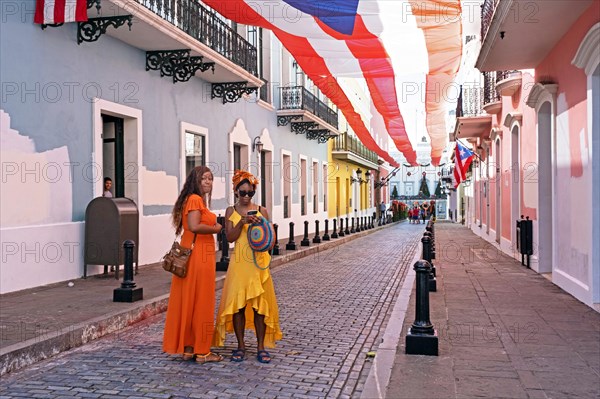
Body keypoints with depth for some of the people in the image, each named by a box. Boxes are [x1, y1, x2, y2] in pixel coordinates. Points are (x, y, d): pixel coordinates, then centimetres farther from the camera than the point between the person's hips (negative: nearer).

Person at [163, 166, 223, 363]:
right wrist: (216, 228, -11)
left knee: (189, 301, 11)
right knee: (201, 302, -2)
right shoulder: (196, 199, -11)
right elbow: (194, 227, -24)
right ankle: (202, 352, 7)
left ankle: (188, 348, 19)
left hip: (199, 253, 10)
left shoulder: (198, 199, 18)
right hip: (198, 254, -10)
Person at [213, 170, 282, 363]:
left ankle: (261, 347, 9)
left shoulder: (262, 211, 7)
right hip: (239, 262, 0)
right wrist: (242, 222, -17)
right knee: (238, 303, 0)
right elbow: (230, 237, -3)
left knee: (260, 304, 1)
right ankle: (241, 346, 12)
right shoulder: (231, 211, 6)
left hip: (259, 262, 0)